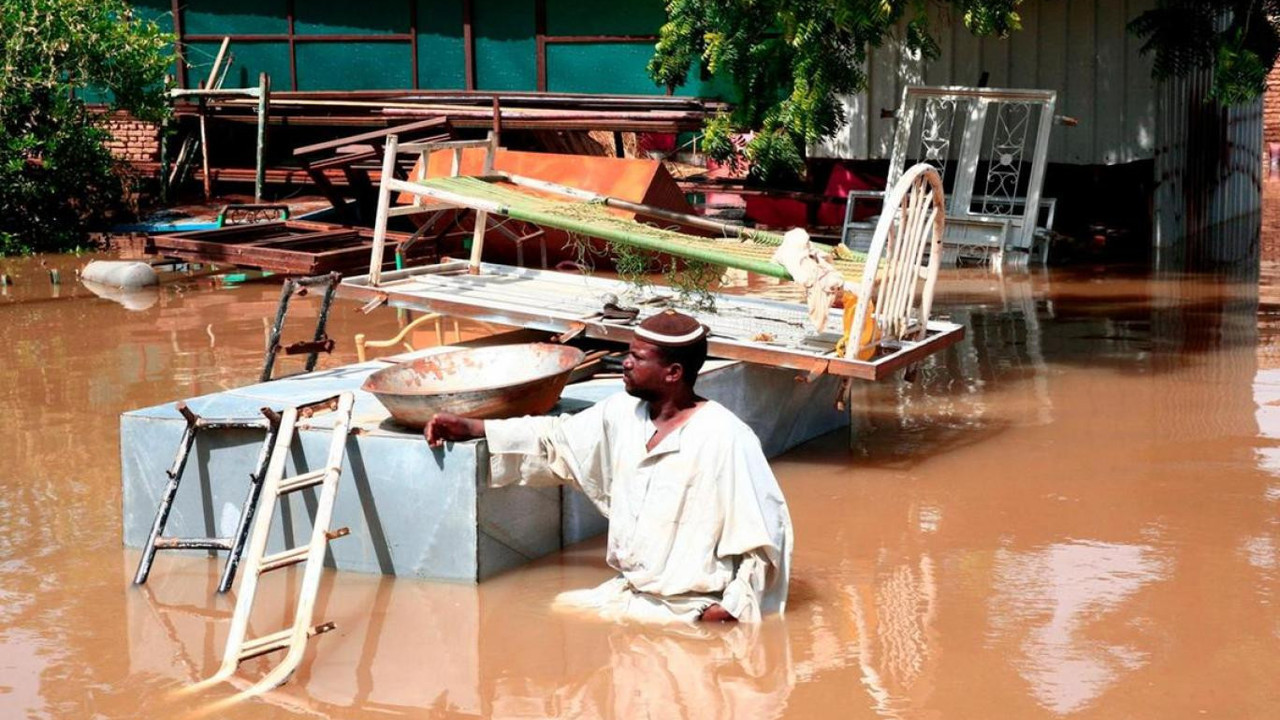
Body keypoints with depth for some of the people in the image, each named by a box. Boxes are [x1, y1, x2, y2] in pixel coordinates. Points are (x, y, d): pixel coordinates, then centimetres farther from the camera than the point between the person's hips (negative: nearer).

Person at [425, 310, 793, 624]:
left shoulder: (724, 438, -18)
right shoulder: (623, 413, 4)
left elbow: (766, 532, -18)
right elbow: (554, 439, 15)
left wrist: (733, 608, -21)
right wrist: (469, 427, 10)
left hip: (691, 608, -8)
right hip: (628, 591, 8)